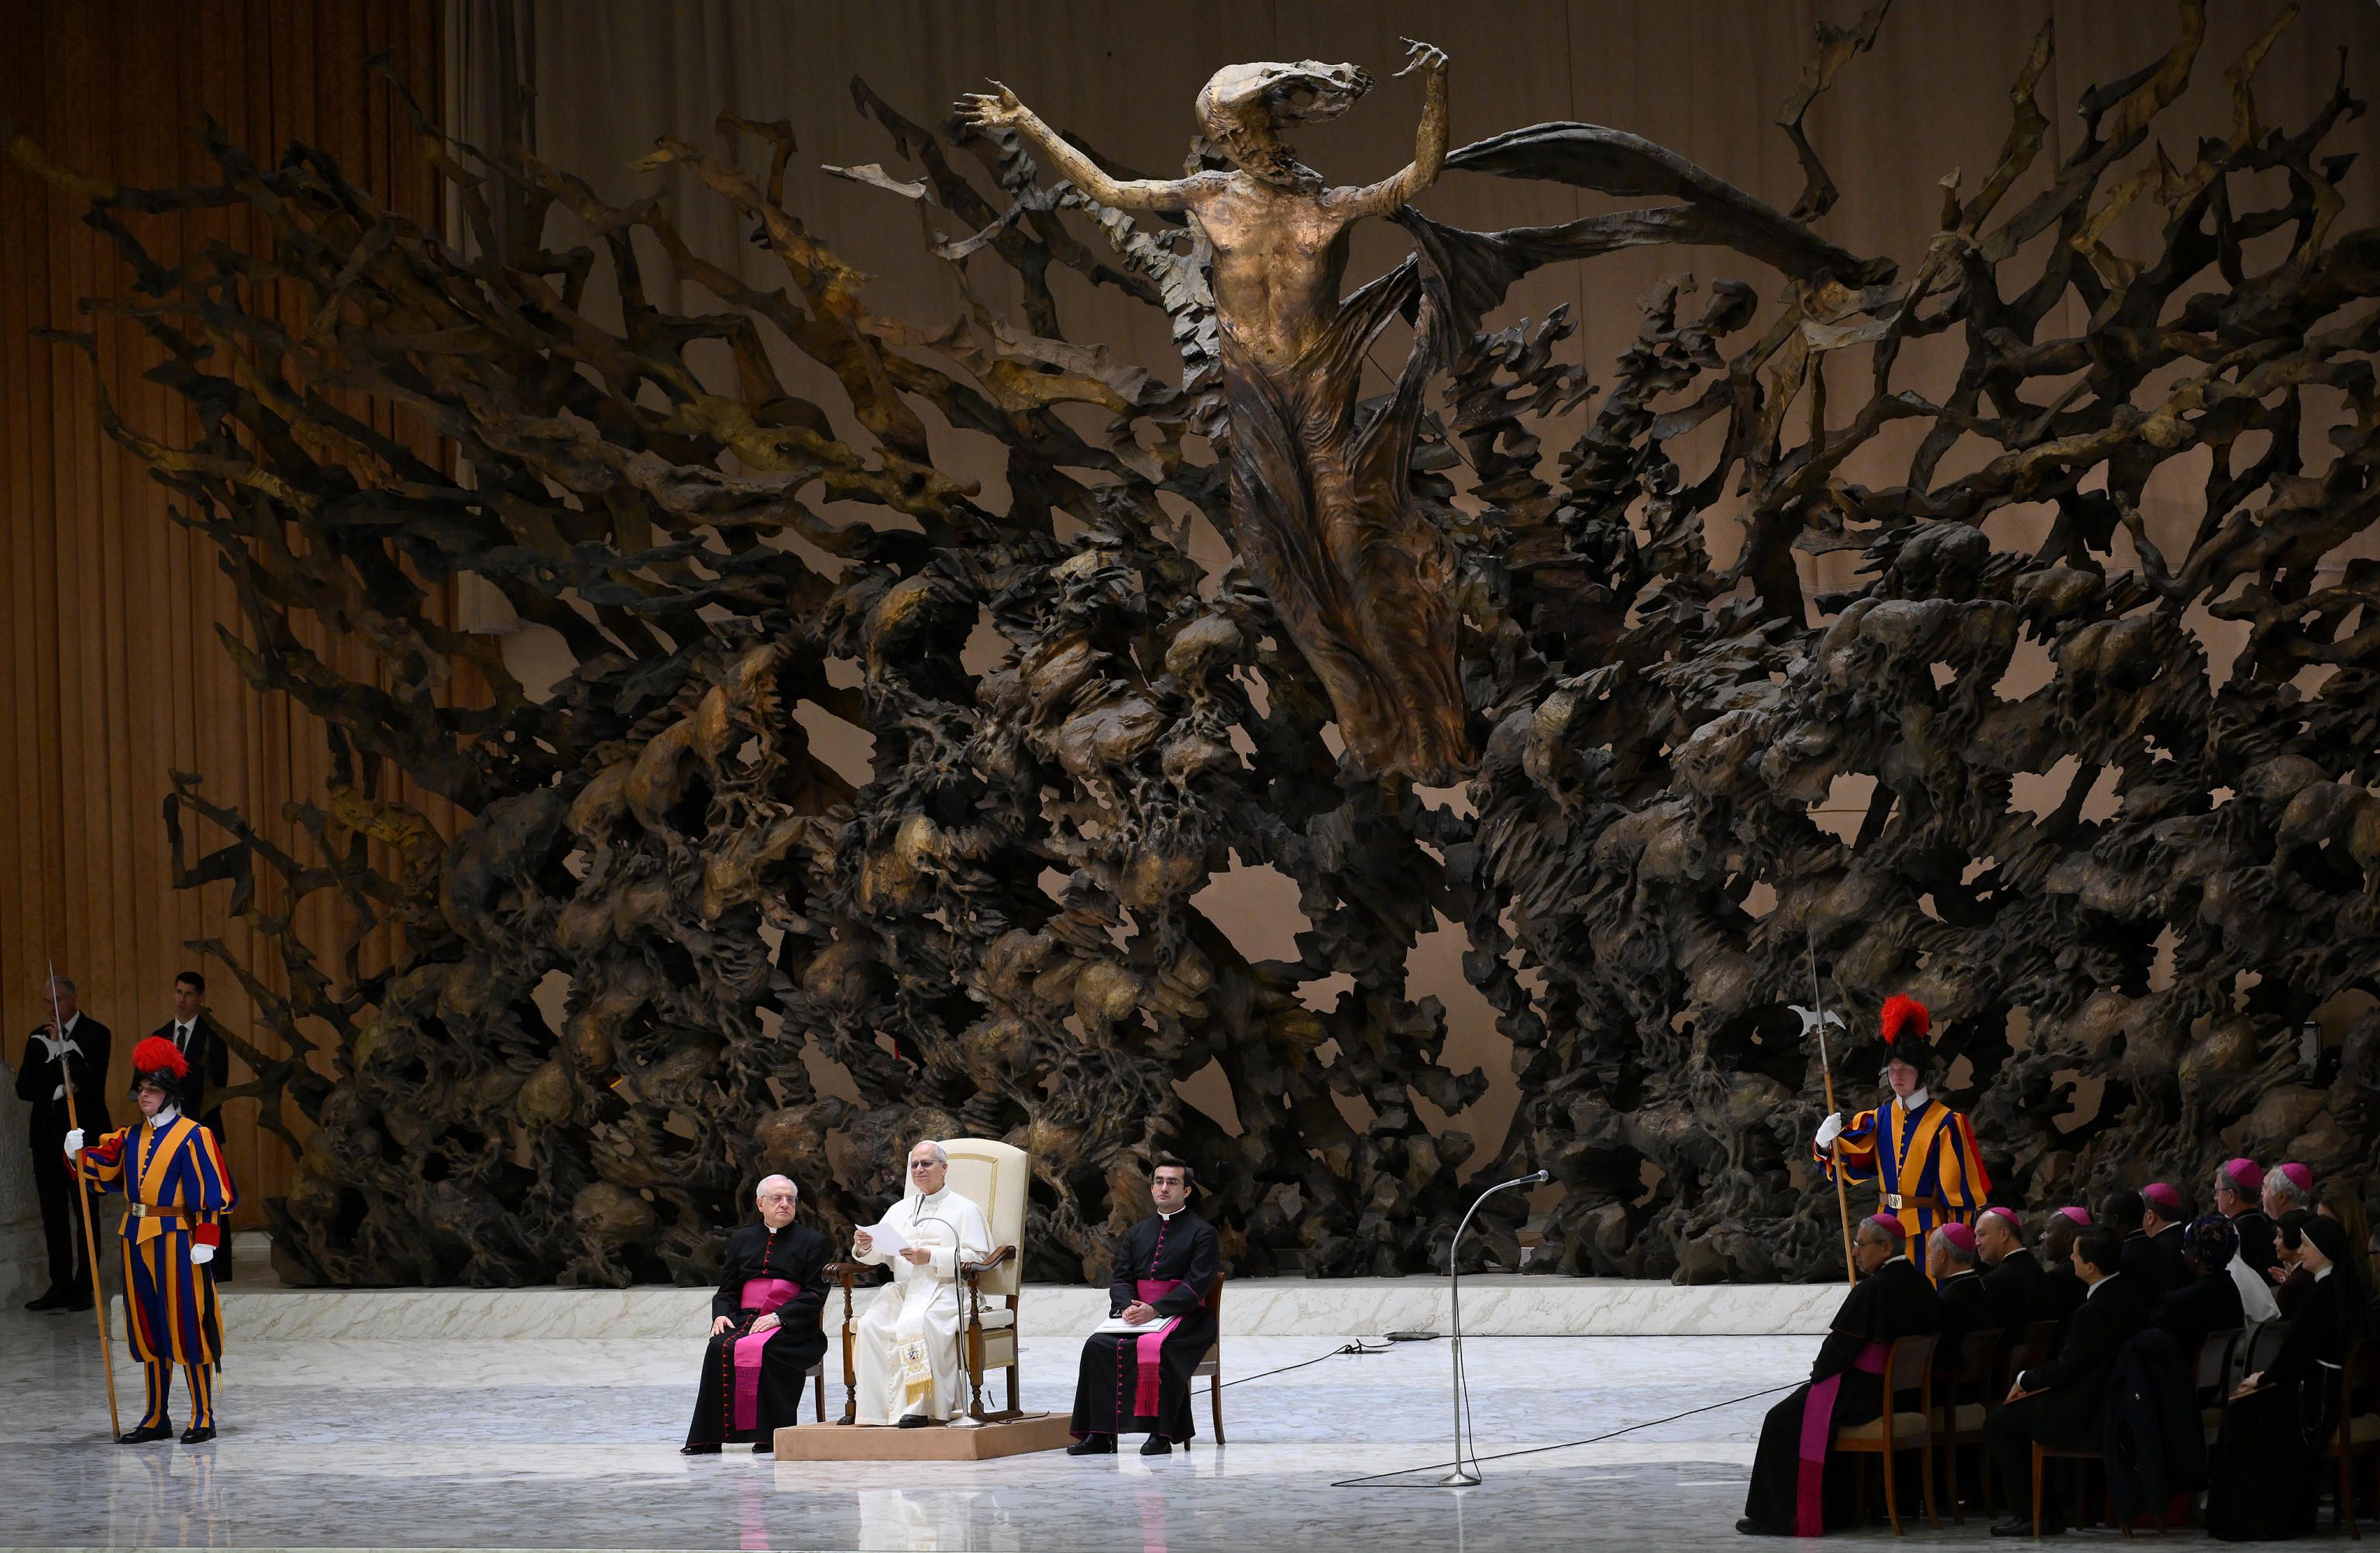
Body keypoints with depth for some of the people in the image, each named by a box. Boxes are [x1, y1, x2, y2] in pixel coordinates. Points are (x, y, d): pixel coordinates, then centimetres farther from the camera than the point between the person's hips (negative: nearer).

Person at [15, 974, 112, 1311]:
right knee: (53, 1213, 6)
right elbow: (24, 1088, 6)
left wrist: (62, 1046, -15)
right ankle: (60, 1286, 11)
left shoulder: (95, 1034, -3)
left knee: (85, 1212, -3)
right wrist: (58, 1090, -10)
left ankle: (84, 1287, 0)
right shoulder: (38, 1038, 13)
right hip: (47, 1135, 5)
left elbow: (92, 1081, -15)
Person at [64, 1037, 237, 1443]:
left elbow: (210, 1192, -10)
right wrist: (79, 1154, -15)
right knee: (148, 1329, 10)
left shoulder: (191, 1136, -6)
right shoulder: (131, 1138, 13)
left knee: (186, 1327, -4)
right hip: (137, 1238, 7)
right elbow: (101, 1171, 5)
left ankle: (203, 1418, 2)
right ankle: (156, 1419, 17)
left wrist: (206, 1240, -16)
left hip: (176, 1238, -7)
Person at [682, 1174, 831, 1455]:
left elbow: (815, 1294, 0)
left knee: (763, 1349, -36)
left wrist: (778, 1317, -14)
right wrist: (721, 1314, -4)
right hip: (745, 1320, 3)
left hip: (790, 1327, -3)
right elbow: (727, 1290, 20)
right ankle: (709, 1438, -29)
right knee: (719, 1347, -29)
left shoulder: (813, 1242, 11)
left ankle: (768, 1436, -33)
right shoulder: (742, 1240, 23)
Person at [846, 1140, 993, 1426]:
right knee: (871, 1325, -28)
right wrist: (864, 1247, -8)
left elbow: (976, 1257, -3)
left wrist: (930, 1257, -14)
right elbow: (879, 1255, 17)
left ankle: (915, 1407, -35)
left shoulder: (964, 1210, 11)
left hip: (945, 1289, -5)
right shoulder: (900, 1210, 27)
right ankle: (878, 1409, -30)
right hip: (902, 1289, 5)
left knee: (914, 1323, -37)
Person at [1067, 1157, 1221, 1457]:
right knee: (1098, 1345, -22)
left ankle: (1160, 1435, -32)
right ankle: (1099, 1434, -24)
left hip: (1184, 1318, -5)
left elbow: (1197, 1285, -9)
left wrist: (1155, 1310, -20)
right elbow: (1121, 1279, 14)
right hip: (1138, 1315, 5)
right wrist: (1127, 1306, -10)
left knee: (1155, 1347, -36)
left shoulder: (1202, 1233, 2)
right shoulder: (1137, 1232, 20)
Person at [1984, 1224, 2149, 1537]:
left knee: (1998, 1425, 1)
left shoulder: (2094, 1311, -25)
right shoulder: (2127, 1293, 6)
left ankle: (2035, 1513, 5)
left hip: (2089, 1417, -10)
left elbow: (2068, 1368, -18)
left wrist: (2025, 1381, -1)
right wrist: (2038, 1380, 8)